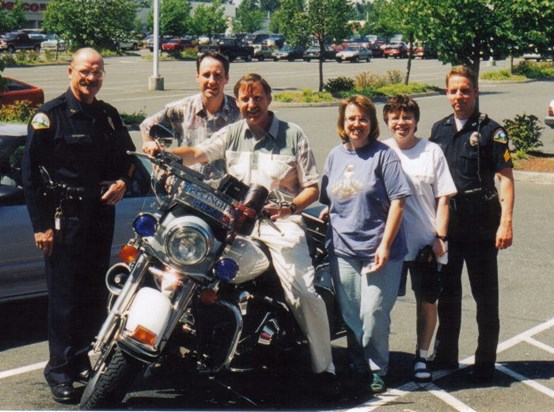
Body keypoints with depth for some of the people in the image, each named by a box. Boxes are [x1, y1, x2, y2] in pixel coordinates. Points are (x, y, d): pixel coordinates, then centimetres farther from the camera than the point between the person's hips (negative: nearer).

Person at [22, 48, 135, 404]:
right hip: (64, 216, -6)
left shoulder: (108, 115, 13)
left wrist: (122, 181, 4)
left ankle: (82, 358, 23)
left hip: (102, 213, 6)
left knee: (95, 294, 10)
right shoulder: (49, 116, -5)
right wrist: (40, 224, -13)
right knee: (65, 297, -5)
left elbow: (128, 154, 26)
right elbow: (31, 173, -8)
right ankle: (60, 372, 2)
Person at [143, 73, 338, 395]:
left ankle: (324, 367, -5)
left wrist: (290, 206, -14)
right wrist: (164, 152, -17)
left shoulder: (293, 135, 6)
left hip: (281, 223, -3)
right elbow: (198, 153, 2)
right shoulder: (232, 134, 15)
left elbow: (313, 187, 4)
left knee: (305, 293, -17)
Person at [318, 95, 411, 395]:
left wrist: (385, 245, -14)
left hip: (378, 249, -5)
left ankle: (377, 370, 12)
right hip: (342, 249, 5)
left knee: (374, 314, -6)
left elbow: (398, 200, -9)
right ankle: (358, 368, 21)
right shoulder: (335, 155, 14)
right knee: (350, 315, 8)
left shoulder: (383, 154, -3)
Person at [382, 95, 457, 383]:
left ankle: (422, 357, 21)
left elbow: (443, 198, 2)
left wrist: (440, 236, -5)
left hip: (426, 242, 0)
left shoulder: (432, 151, 2)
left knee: (427, 301, 7)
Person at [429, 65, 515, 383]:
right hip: (446, 224, 5)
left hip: (481, 226, -5)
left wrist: (506, 221, -18)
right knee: (447, 293, 13)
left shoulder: (490, 130, -6)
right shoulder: (440, 129, 10)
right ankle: (445, 357, 26)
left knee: (486, 296, 4)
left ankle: (486, 363, 12)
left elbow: (506, 178, -9)